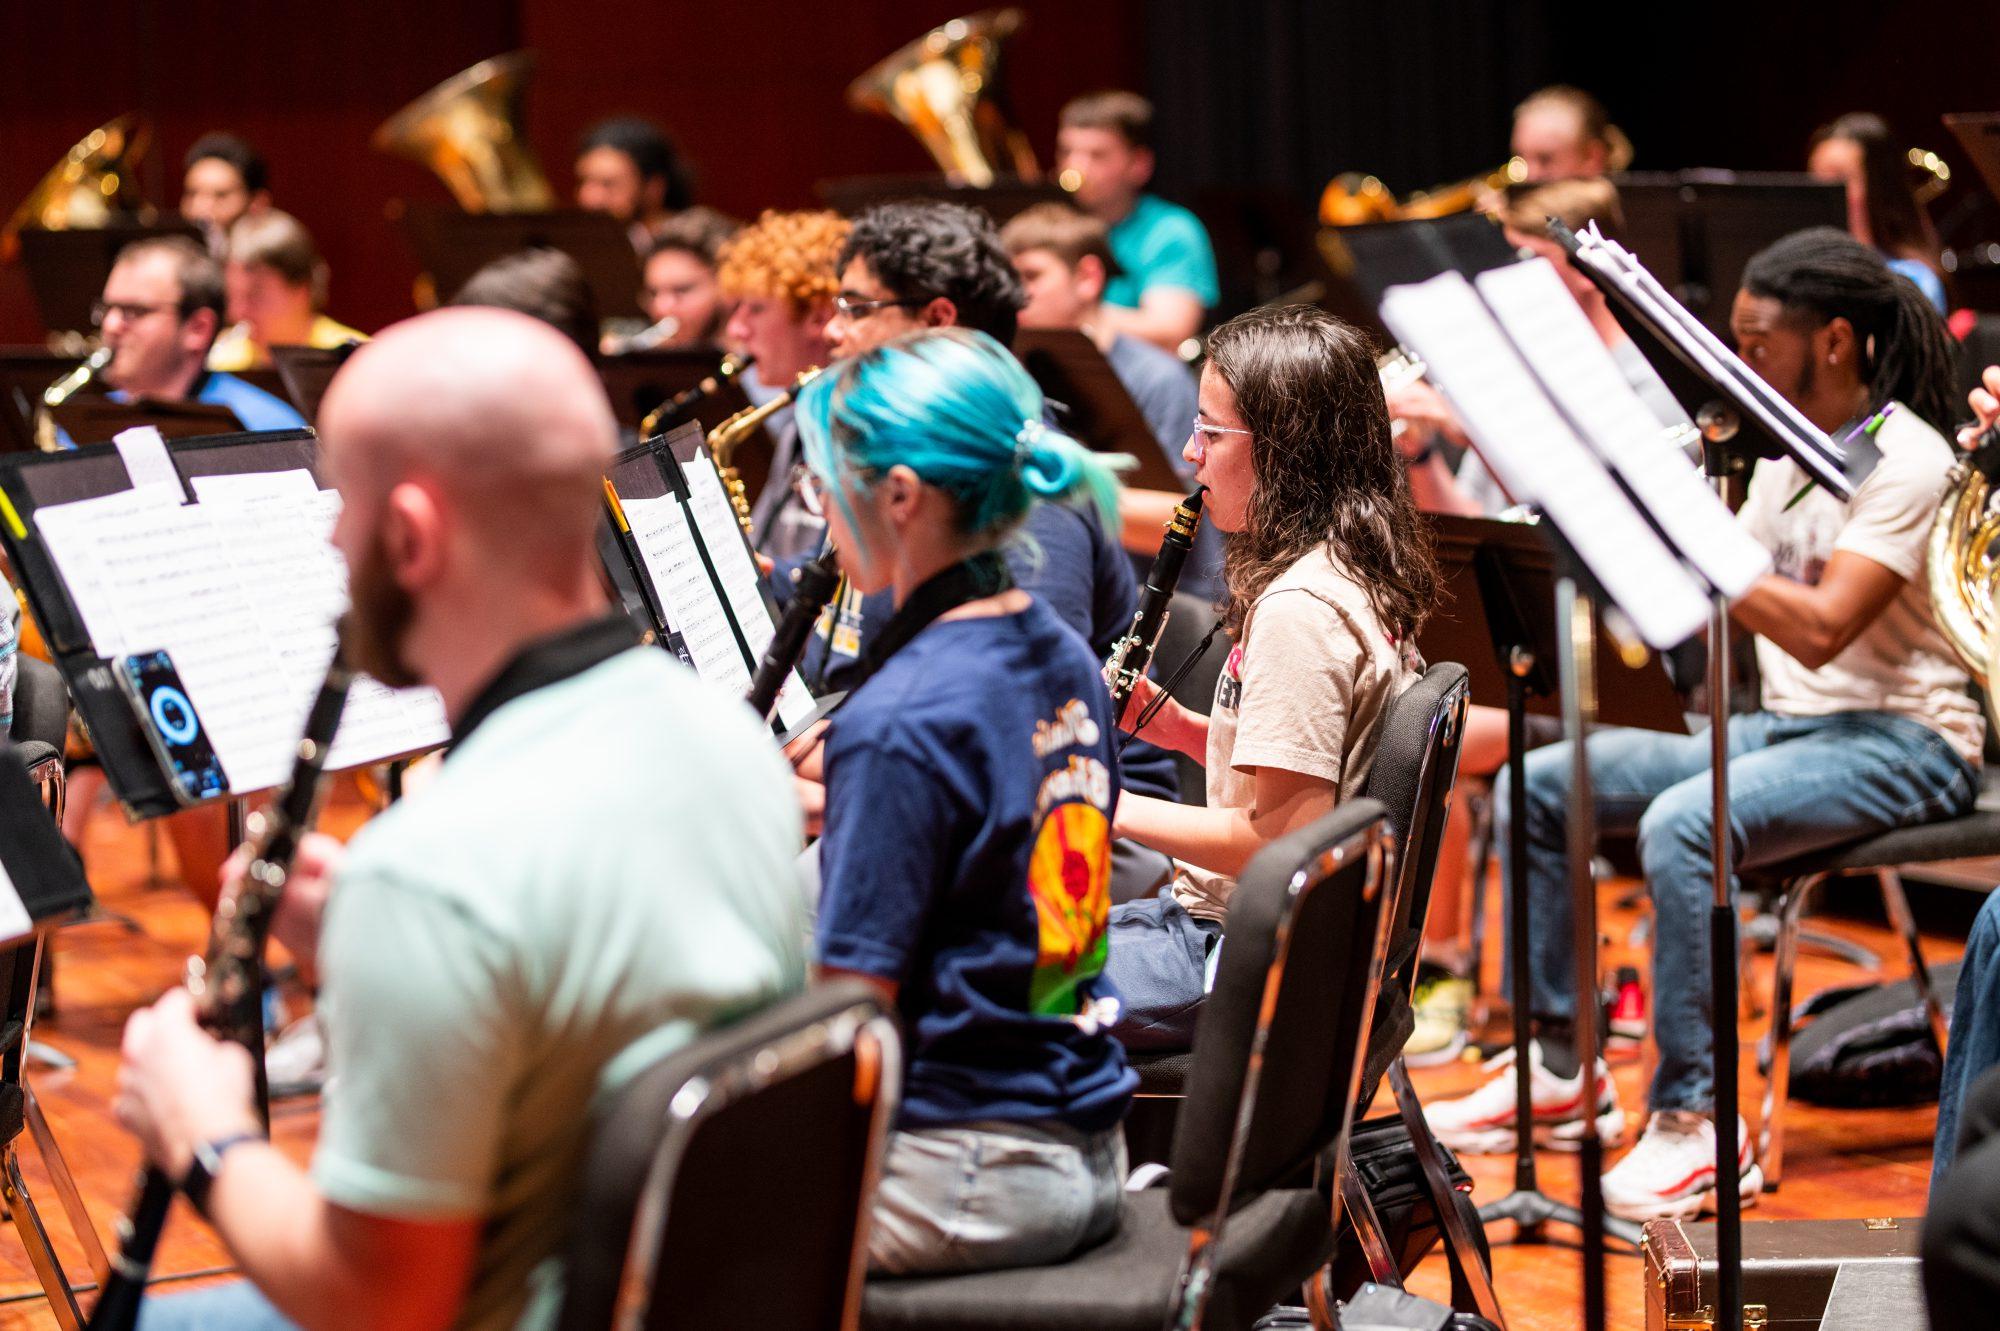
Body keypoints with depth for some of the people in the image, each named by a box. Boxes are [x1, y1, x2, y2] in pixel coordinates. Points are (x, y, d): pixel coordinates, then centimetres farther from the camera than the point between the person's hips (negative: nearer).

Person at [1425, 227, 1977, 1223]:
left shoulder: (1905, 461, -15)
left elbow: (1820, 629, -26)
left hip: (1902, 740, -9)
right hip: (1786, 726, 9)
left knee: (1682, 824, -34)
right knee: (1539, 786, -1)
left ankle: (1697, 1120, -26)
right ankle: (1562, 1073, 6)